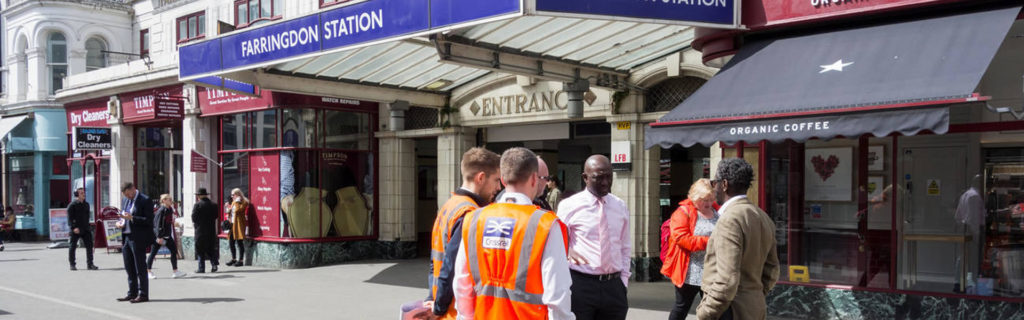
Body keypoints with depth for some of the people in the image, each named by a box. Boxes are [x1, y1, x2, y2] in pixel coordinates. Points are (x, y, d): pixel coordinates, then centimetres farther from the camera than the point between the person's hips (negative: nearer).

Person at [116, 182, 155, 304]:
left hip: (138, 239, -8)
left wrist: (132, 218, -22)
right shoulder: (125, 201, 16)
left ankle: (143, 294, 4)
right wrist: (120, 222, 4)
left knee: (140, 268, -2)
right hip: (126, 237, 8)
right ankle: (132, 293, 20)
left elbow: (149, 221, -15)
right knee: (129, 268, 12)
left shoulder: (145, 200, -9)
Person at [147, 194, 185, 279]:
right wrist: (159, 237, -20)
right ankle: (148, 271, 13)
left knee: (174, 250, 3)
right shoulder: (161, 210, -16)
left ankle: (175, 271, 5)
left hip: (167, 235, 8)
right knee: (153, 252, 2)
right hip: (159, 235, -8)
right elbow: (158, 224, -18)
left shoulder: (170, 209, 9)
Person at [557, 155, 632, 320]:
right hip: (580, 285, -4)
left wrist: (623, 281, 10)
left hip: (614, 286, 4)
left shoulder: (620, 206, 10)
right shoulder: (569, 206, -4)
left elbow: (625, 247, 16)